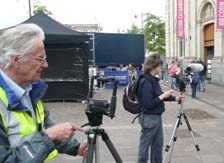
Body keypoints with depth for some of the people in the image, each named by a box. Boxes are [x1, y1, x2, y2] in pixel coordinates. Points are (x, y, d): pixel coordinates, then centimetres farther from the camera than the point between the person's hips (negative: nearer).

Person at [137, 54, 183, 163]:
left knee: (158, 143, 19)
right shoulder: (146, 83, -23)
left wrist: (175, 98, 9)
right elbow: (148, 104, -25)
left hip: (157, 117, 9)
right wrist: (162, 96, -19)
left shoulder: (154, 80, 6)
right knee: (145, 144, 5)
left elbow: (158, 96, 16)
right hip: (149, 118, -9)